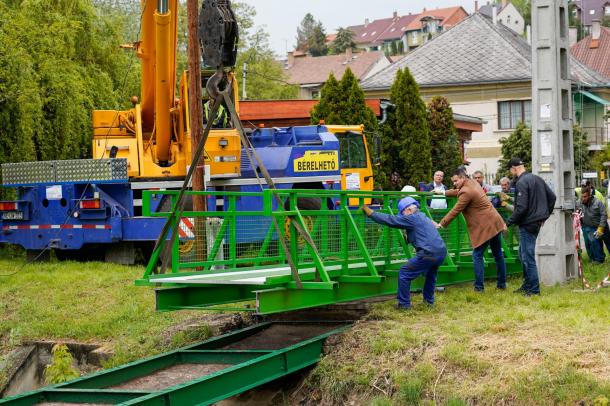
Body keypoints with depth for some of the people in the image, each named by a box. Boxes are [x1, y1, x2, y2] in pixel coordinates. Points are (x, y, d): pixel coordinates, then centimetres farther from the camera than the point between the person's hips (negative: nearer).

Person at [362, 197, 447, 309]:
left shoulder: (412, 218, -4)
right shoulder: (423, 218, 24)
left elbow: (389, 220, -4)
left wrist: (370, 213, 1)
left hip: (429, 254, -9)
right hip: (441, 252, 9)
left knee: (404, 274, 1)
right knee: (430, 275, 34)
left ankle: (404, 304, 5)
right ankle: (429, 300, 45)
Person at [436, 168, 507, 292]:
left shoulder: (466, 192, -19)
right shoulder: (473, 183, 11)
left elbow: (455, 211, -16)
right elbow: (458, 192, 31)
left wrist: (441, 224, -9)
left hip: (485, 227, -10)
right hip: (495, 223, 10)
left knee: (477, 256, -3)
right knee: (498, 254, 15)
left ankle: (479, 287, -4)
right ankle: (502, 284, 23)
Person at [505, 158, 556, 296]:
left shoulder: (521, 183, -17)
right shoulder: (537, 179, 11)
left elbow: (521, 208, -23)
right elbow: (552, 197, 14)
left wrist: (509, 222, -14)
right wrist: (544, 215, 20)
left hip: (527, 224, -9)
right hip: (537, 222, 9)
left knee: (528, 257, -2)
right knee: (523, 255, 19)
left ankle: (534, 289, 2)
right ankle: (527, 285, 26)